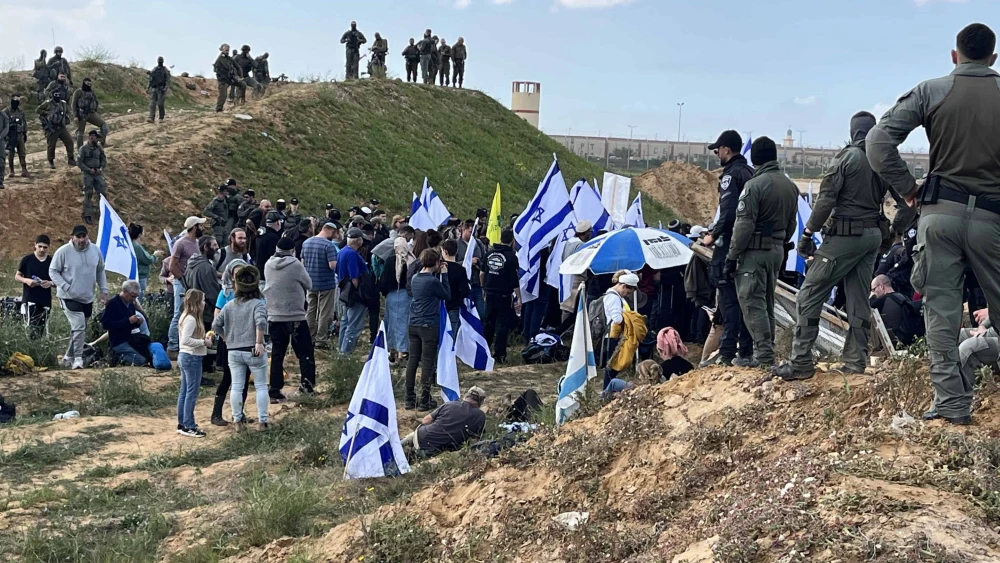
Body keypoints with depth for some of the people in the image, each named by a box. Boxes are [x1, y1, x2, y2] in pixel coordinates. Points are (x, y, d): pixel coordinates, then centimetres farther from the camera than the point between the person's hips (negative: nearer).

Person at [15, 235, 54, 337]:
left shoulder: (52, 262, 4)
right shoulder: (27, 260, -1)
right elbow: (17, 276, 6)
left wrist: (50, 283, -13)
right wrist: (26, 280, -14)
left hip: (46, 301, 3)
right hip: (30, 299, -3)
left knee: (41, 329, 7)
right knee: (33, 328, -18)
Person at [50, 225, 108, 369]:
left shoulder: (95, 251, 1)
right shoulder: (63, 251, -13)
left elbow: (100, 271, 13)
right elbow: (53, 271, -7)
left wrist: (103, 291, 7)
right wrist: (66, 287, -18)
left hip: (87, 298, 6)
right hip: (69, 297, -6)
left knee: (79, 329, 14)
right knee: (79, 327, -19)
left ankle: (68, 358, 30)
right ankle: (78, 359, -12)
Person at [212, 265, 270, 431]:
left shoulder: (229, 306, 7)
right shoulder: (257, 304, -8)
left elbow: (215, 325, 7)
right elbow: (261, 322, -26)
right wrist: (259, 342, -21)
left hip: (233, 352, 4)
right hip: (253, 351, -4)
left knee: (236, 386, 9)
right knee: (261, 386, 6)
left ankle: (237, 421, 12)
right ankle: (262, 421, 5)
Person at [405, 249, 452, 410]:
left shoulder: (415, 279, 7)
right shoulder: (433, 281, -15)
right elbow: (447, 295, -2)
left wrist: (436, 273, 13)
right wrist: (443, 274, 1)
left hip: (414, 325, 7)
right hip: (429, 326, -7)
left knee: (412, 361, 9)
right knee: (427, 362, 0)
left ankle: (410, 400, 13)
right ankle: (424, 401, 4)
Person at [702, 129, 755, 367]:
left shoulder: (731, 175, -12)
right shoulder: (750, 173, 15)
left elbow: (728, 213, -22)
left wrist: (713, 235, -9)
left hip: (729, 246, -9)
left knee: (728, 298, -7)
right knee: (744, 298, 12)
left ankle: (727, 353, -8)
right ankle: (746, 351, 15)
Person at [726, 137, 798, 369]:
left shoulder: (755, 185, -16)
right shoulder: (790, 186, 9)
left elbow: (744, 225, -17)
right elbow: (791, 224, 16)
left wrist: (733, 255, -12)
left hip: (754, 251, -8)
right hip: (777, 251, 8)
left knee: (752, 303, -5)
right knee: (767, 302, 15)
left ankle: (764, 356, -8)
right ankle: (766, 352, 18)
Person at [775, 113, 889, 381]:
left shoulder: (849, 157, -10)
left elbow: (826, 199, -15)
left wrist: (808, 233, -11)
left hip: (845, 235, -7)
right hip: (873, 236, 7)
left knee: (809, 295, -3)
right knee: (859, 300, 11)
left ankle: (801, 362, -6)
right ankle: (856, 361, 11)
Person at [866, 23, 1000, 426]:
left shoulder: (931, 91, 1)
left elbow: (879, 141, -6)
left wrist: (905, 187, 4)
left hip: (940, 209, 0)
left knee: (941, 307, 4)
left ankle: (952, 402, 3)